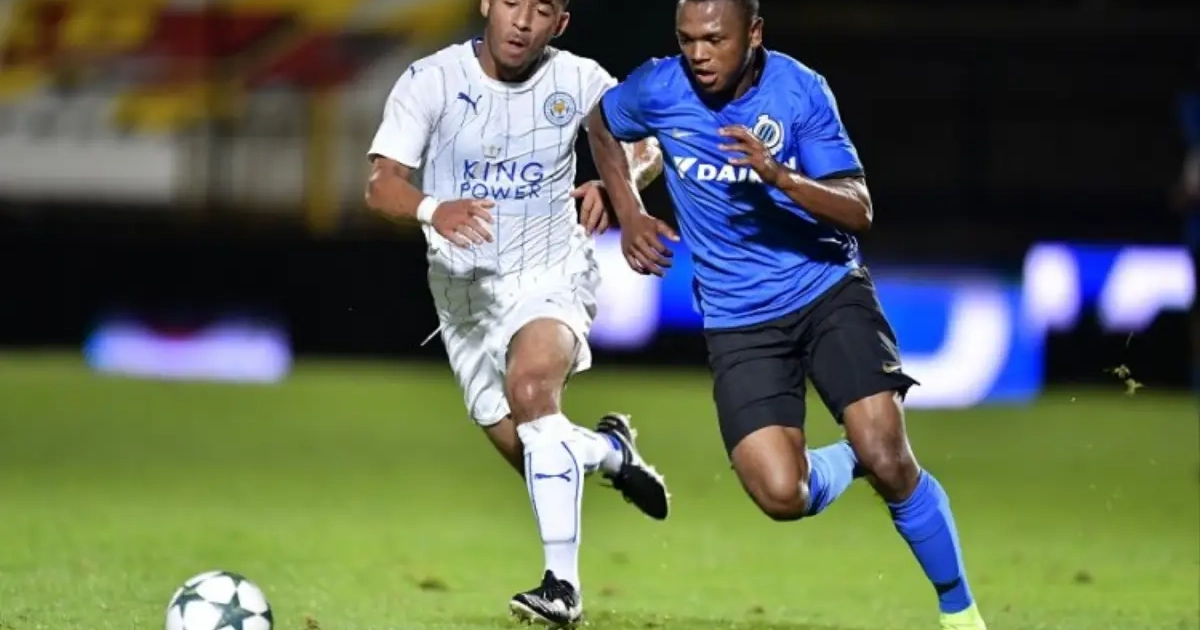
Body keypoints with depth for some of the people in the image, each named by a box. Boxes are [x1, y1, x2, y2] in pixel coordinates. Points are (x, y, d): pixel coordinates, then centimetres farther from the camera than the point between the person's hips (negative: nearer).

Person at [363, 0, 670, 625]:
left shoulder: (577, 81, -8)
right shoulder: (432, 80, -13)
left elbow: (647, 149, 5)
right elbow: (381, 184, -21)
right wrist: (434, 210, -43)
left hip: (551, 274, -2)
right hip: (464, 285, 2)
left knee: (531, 384, -32)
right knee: (526, 450, 5)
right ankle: (610, 450, 42)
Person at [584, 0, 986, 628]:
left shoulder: (800, 91, -13)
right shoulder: (658, 90, -8)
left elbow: (858, 211, -17)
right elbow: (601, 126, 17)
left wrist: (779, 176, -33)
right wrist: (629, 214, 7)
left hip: (828, 291, -1)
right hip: (738, 320, 2)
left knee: (887, 458, -19)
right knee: (781, 496, -16)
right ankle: (845, 463, 20)